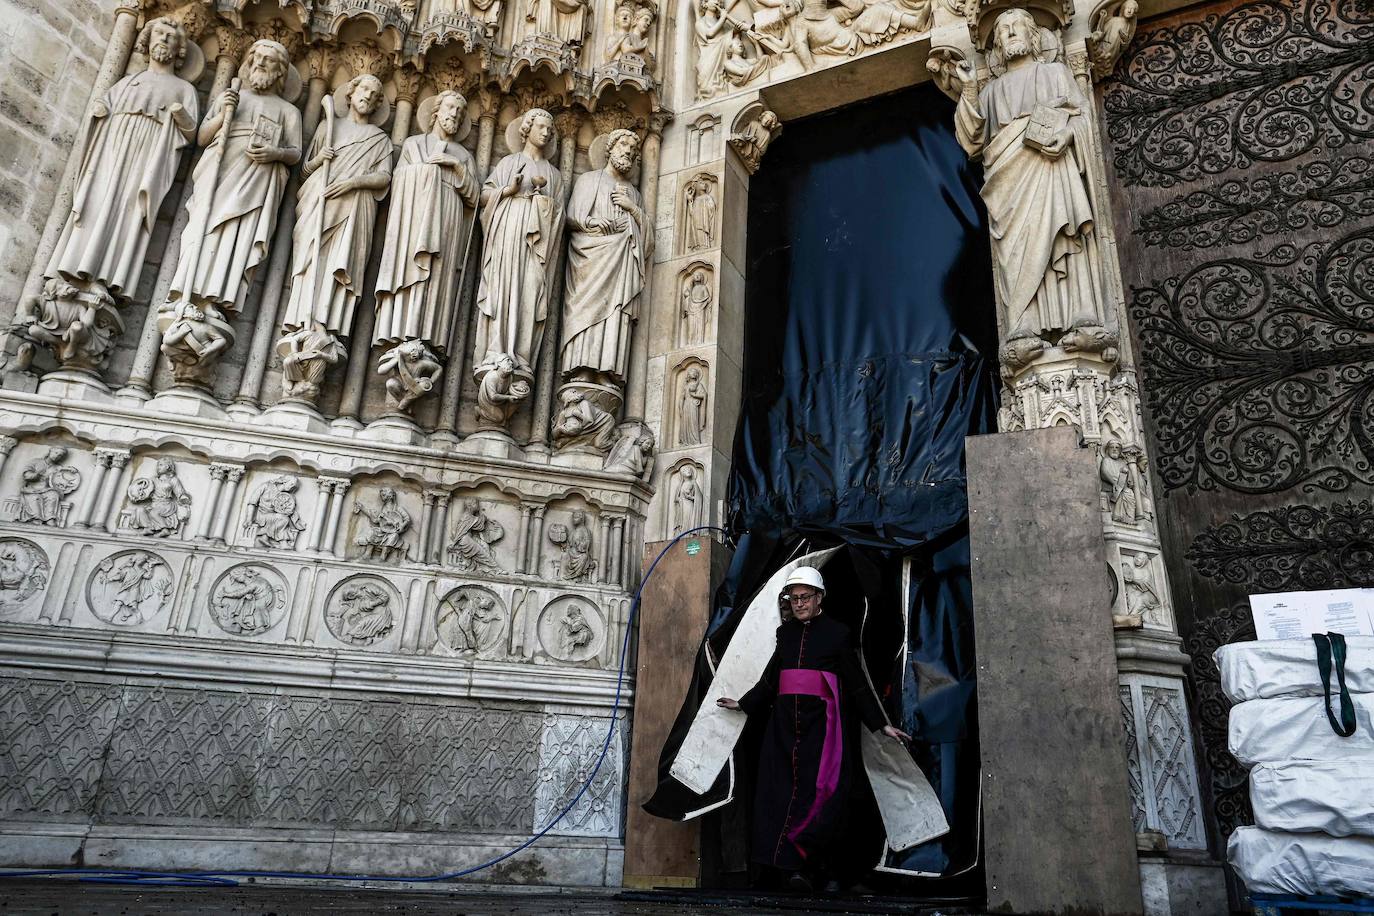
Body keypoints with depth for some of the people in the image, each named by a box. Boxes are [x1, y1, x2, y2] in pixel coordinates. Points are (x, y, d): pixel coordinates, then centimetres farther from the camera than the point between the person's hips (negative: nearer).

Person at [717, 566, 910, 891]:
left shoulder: (837, 632, 2)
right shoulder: (785, 632, 14)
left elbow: (857, 682, 3)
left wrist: (881, 725, 1)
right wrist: (744, 704, 27)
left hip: (821, 721, -4)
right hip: (785, 720, 4)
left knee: (820, 792, -9)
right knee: (784, 789, -3)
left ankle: (814, 865, 2)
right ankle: (796, 867, 1)